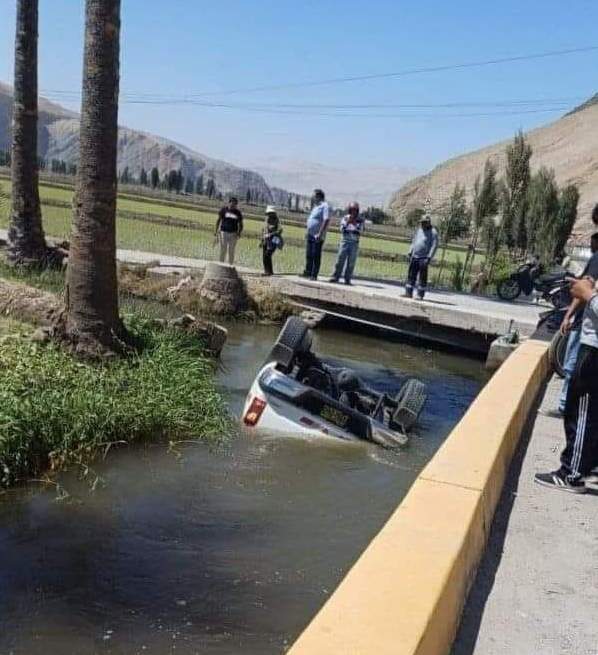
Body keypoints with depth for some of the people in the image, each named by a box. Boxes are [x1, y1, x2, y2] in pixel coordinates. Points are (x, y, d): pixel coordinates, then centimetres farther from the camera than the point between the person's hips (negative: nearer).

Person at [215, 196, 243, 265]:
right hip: (223, 232, -1)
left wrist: (239, 233, -7)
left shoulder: (238, 213, 3)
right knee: (223, 250, 5)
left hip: (233, 234, 1)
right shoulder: (224, 210, 1)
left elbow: (240, 225, 9)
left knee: (231, 251, 4)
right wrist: (216, 231, 2)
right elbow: (219, 220, 8)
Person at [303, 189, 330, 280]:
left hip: (317, 236, -9)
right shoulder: (316, 206, 18)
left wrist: (320, 233, -25)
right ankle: (308, 272, 21)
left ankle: (314, 275, -1)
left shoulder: (324, 206, -12)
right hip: (310, 235, 9)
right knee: (309, 255, 13)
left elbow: (326, 220, -21)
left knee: (316, 256, -5)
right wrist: (308, 232, 20)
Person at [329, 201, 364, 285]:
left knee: (351, 262, -3)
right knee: (340, 259, -5)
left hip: (354, 243, 0)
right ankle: (335, 277, -3)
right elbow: (342, 229, -1)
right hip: (344, 241, 0)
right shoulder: (344, 218, 6)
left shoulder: (360, 220, 5)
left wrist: (355, 224, -16)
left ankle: (347, 279, 0)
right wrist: (347, 222, -14)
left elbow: (360, 231, -5)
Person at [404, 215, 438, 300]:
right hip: (414, 257, 7)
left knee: (422, 277, -4)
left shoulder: (433, 232, -6)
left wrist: (429, 257, -18)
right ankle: (408, 293, 12)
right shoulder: (419, 230, 16)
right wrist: (410, 252, 15)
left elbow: (434, 246, -11)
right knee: (411, 275, 7)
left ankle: (420, 295, 0)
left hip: (424, 258, -7)